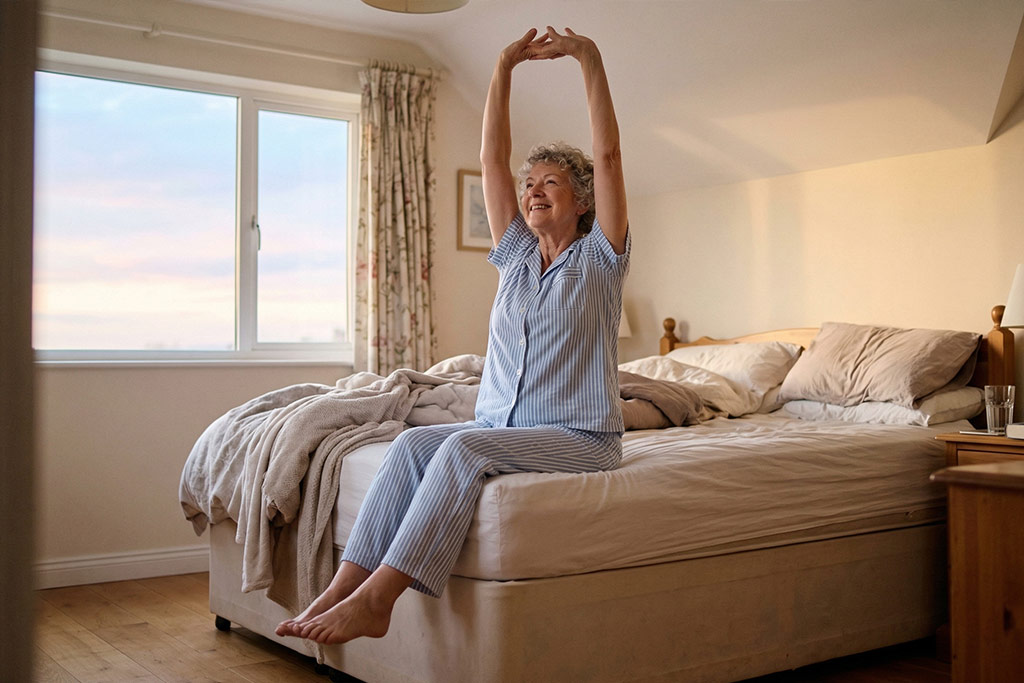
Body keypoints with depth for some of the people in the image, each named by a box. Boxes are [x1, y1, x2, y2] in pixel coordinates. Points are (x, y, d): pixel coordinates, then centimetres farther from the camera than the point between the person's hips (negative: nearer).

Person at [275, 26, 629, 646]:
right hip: (500, 427, 5)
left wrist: (590, 59, -8)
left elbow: (608, 153, -7)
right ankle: (344, 586, -30)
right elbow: (493, 159, 11)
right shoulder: (515, 256, 16)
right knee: (414, 442, -24)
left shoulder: (599, 257, 3)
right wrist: (504, 70, 8)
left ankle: (377, 596, -36)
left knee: (466, 448, -32)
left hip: (582, 437, -5)